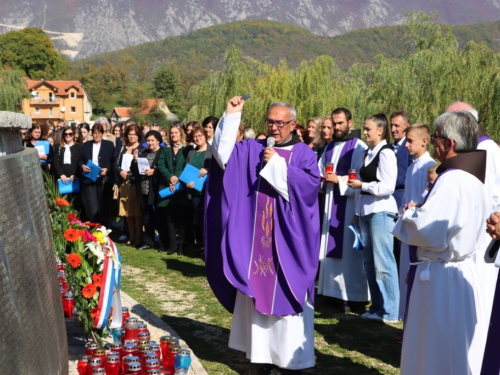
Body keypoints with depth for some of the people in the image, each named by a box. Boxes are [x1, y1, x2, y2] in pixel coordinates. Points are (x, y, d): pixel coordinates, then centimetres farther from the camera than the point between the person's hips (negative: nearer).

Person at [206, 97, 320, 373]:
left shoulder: (304, 153, 3)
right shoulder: (252, 149, 10)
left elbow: (311, 184, -14)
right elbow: (222, 156, -6)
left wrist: (276, 164, -14)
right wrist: (231, 116, -10)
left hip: (288, 239, -3)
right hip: (256, 238, 3)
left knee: (285, 295, 0)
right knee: (258, 293, 7)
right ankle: (263, 353, 18)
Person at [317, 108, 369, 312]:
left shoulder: (359, 148, -5)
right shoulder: (329, 148, 17)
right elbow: (319, 172, 20)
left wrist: (339, 180, -19)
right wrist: (321, 177, -2)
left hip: (349, 205, -7)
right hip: (330, 204, 7)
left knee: (349, 250, -6)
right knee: (333, 250, 9)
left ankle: (356, 296, 1)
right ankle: (335, 291, 16)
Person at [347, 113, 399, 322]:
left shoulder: (386, 153, -9)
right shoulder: (368, 153, 16)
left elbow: (388, 187, -15)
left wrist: (362, 185, -13)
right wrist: (357, 211, 19)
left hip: (381, 211, -9)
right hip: (366, 210, 9)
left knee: (382, 262, -6)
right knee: (369, 261, 10)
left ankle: (389, 311, 2)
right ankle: (377, 307, 20)